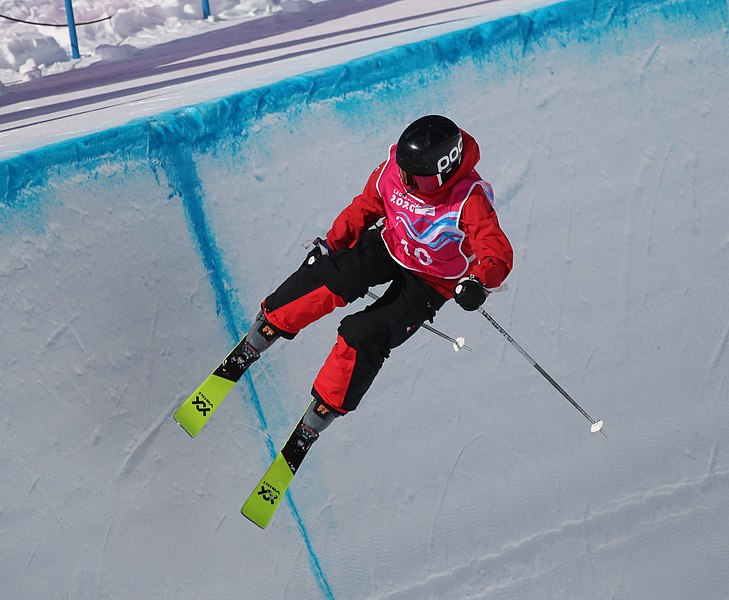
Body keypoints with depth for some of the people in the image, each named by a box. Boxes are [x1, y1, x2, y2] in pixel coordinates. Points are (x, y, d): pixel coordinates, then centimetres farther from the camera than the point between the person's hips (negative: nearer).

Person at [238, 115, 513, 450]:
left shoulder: (470, 199, -32)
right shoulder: (393, 171, -18)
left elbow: (499, 254, -34)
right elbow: (364, 208, 2)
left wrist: (479, 282, -54)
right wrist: (332, 242, -1)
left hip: (431, 281, -4)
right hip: (389, 246, 4)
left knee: (365, 336, -19)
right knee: (332, 277, -26)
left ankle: (324, 410, 1)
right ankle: (267, 327, -6)